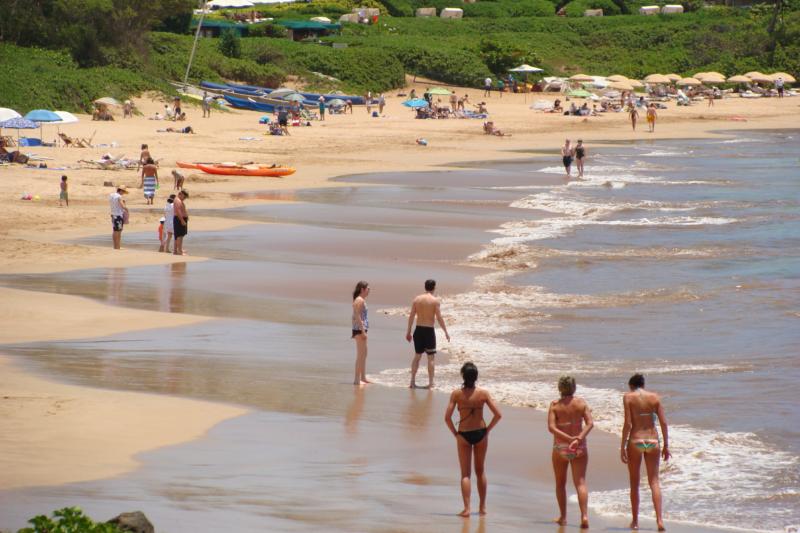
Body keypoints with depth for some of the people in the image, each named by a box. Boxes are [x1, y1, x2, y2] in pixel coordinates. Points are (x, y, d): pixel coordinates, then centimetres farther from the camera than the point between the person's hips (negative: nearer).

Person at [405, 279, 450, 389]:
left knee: (417, 356, 14)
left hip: (418, 330, 4)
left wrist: (408, 332, 12)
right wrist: (446, 332, -5)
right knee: (430, 357, 5)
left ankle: (412, 381, 13)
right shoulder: (435, 300, -9)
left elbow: (411, 316, 4)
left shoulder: (417, 299, 3)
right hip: (429, 330, -4)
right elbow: (439, 318, -12)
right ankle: (430, 383, 5)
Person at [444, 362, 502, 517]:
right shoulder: (483, 393, -8)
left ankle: (467, 508, -6)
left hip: (463, 435, -2)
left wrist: (454, 432, 1)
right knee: (480, 471, 18)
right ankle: (482, 507, 24)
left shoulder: (457, 394, -11)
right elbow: (498, 415, -9)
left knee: (466, 474, 5)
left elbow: (447, 417, -14)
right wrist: (488, 429, 4)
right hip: (480, 434, 2)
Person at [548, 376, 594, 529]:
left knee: (560, 483, 15)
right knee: (580, 482, -3)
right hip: (579, 448, 0)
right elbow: (590, 423, -10)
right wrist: (578, 438, -18)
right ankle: (584, 515, -19)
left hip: (560, 447, 0)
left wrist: (569, 439, -15)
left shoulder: (555, 405, -2)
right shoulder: (581, 403, 1)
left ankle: (563, 517, 18)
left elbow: (551, 427, -13)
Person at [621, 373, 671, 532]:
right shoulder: (655, 397, 5)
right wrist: (666, 445, 7)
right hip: (652, 441, 2)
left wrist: (623, 447, -6)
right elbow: (663, 422, 1)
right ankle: (659, 519, -12)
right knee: (654, 481, 3)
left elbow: (628, 424, -9)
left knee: (634, 483, 10)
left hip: (635, 441, -2)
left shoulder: (628, 397, -2)